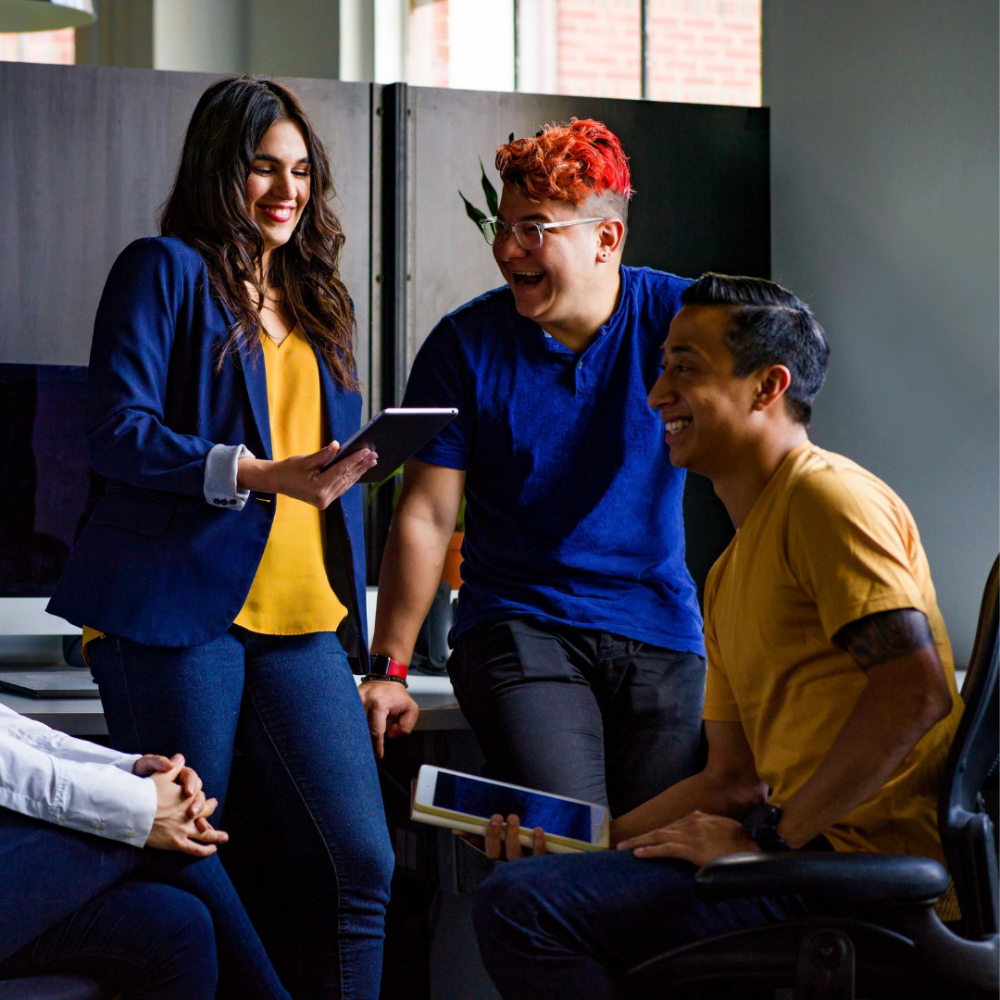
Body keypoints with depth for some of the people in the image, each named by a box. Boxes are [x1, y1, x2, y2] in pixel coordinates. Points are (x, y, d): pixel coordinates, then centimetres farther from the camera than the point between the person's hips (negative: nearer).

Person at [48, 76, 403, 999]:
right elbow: (117, 431, -9)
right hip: (177, 610, -6)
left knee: (359, 862, -4)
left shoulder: (313, 299, 22)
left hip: (300, 618, 6)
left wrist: (358, 636, 17)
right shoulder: (164, 271, 3)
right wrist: (260, 475, -20)